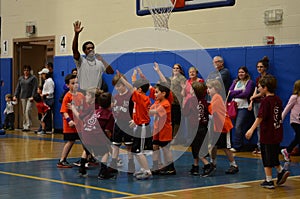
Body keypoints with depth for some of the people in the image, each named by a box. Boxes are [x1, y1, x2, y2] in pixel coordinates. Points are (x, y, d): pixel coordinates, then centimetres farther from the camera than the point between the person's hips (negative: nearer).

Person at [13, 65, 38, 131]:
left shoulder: (33, 78, 0)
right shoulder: (21, 78, 16)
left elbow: (35, 88, -7)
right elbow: (18, 88, 16)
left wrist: (32, 96, -17)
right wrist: (15, 96, 6)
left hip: (30, 98, -5)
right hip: (23, 97, 5)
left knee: (28, 111, -15)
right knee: (24, 112, 6)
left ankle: (28, 126, -13)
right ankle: (24, 126, 12)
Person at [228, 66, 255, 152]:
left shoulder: (250, 82, 2)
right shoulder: (235, 82, 18)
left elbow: (246, 94, -11)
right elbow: (230, 92, 3)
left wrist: (234, 94, -2)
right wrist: (240, 91, -8)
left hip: (244, 107, -5)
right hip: (234, 106, 5)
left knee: (238, 126, -13)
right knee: (237, 127, 4)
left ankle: (236, 146, -10)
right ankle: (239, 145, 10)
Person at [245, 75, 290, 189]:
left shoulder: (265, 101, -15)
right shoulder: (278, 100, 9)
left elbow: (260, 117, -24)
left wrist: (252, 129, -28)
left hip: (267, 134, -8)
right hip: (277, 134, 8)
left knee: (267, 158, 1)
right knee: (273, 157, 21)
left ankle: (269, 181, 6)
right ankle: (281, 171, 6)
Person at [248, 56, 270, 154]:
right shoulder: (258, 78, 17)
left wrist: (253, 97, -1)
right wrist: (251, 102, 6)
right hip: (256, 103, 7)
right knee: (258, 126, 6)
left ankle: (261, 146, -6)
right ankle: (259, 147, 8)